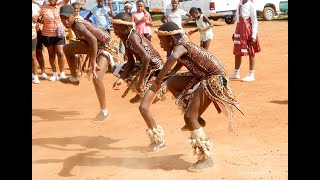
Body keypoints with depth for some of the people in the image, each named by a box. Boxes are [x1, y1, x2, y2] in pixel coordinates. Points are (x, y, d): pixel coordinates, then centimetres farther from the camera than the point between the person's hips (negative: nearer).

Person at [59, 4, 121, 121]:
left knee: (96, 78, -25)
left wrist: (93, 63, -40)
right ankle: (74, 78, 24)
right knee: (67, 48, 11)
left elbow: (93, 40, -41)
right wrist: (92, 59, 18)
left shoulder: (78, 25, -26)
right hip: (96, 46, 10)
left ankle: (104, 111, -9)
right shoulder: (74, 25, 1)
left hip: (107, 47, -10)